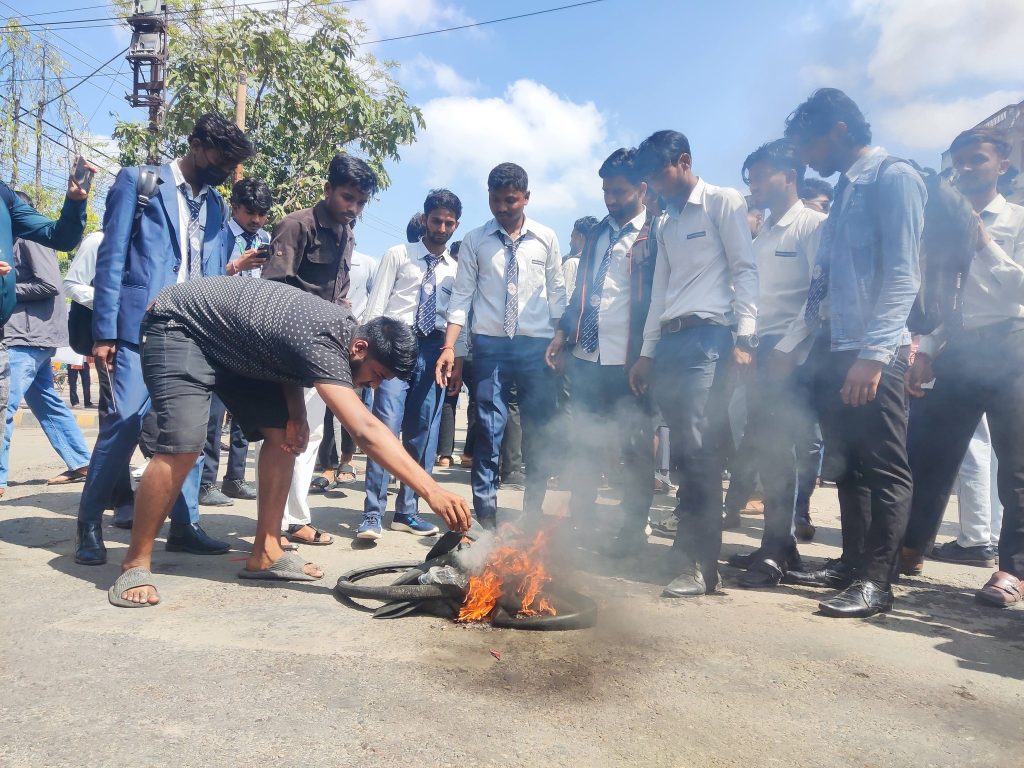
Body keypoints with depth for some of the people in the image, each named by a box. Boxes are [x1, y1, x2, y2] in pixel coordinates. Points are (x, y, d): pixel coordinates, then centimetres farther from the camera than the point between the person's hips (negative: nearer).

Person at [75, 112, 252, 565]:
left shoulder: (214, 204, 16)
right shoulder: (137, 182, 1)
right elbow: (111, 259, -4)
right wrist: (104, 331, -10)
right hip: (140, 328, -5)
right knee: (123, 423, -6)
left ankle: (184, 525, 14)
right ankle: (89, 524, 12)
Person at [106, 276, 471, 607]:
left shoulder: (342, 326, -7)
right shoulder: (321, 343, -35)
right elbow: (367, 431, -44)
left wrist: (297, 413, -11)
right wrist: (430, 490, -48)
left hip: (233, 344, 9)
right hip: (181, 325, -9)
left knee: (281, 434, -2)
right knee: (184, 446, -24)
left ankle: (265, 554, 4)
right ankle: (135, 564, -5)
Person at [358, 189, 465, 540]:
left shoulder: (457, 269, 16)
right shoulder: (397, 255, 7)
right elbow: (376, 305, 2)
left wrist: (458, 358, 5)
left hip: (434, 351, 3)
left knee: (423, 433, 5)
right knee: (386, 427, -12)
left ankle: (407, 511, 14)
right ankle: (373, 514, -7)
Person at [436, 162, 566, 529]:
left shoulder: (546, 238, 7)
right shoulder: (474, 241, 6)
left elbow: (557, 293, 10)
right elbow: (462, 295, 3)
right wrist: (449, 347, -6)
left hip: (537, 345, 1)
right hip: (490, 345, 0)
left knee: (539, 433, 4)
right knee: (489, 432, -2)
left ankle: (533, 515, 17)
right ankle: (486, 518, 6)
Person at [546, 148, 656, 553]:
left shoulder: (655, 235, -3)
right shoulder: (596, 234, 17)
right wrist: (563, 333, 9)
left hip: (630, 363, -6)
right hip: (586, 359, 6)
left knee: (636, 449, 5)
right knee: (584, 446, 11)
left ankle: (634, 529, 18)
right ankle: (579, 520, 24)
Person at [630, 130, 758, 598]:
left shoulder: (724, 202, 4)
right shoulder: (666, 222, 24)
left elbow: (745, 270, -4)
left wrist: (744, 336, -14)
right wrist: (647, 352, 17)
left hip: (706, 336, -7)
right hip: (668, 341, 7)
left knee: (698, 450, -12)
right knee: (685, 453, 7)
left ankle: (699, 566, -7)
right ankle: (690, 551, 14)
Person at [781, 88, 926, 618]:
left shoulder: (894, 179, -4)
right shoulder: (845, 189, 20)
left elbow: (903, 276, -15)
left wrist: (873, 353, -23)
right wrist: (791, 346, 18)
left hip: (874, 355, -8)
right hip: (831, 353, 8)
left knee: (882, 468, -1)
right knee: (846, 465, 12)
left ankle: (876, 581, 6)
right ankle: (852, 563, 23)